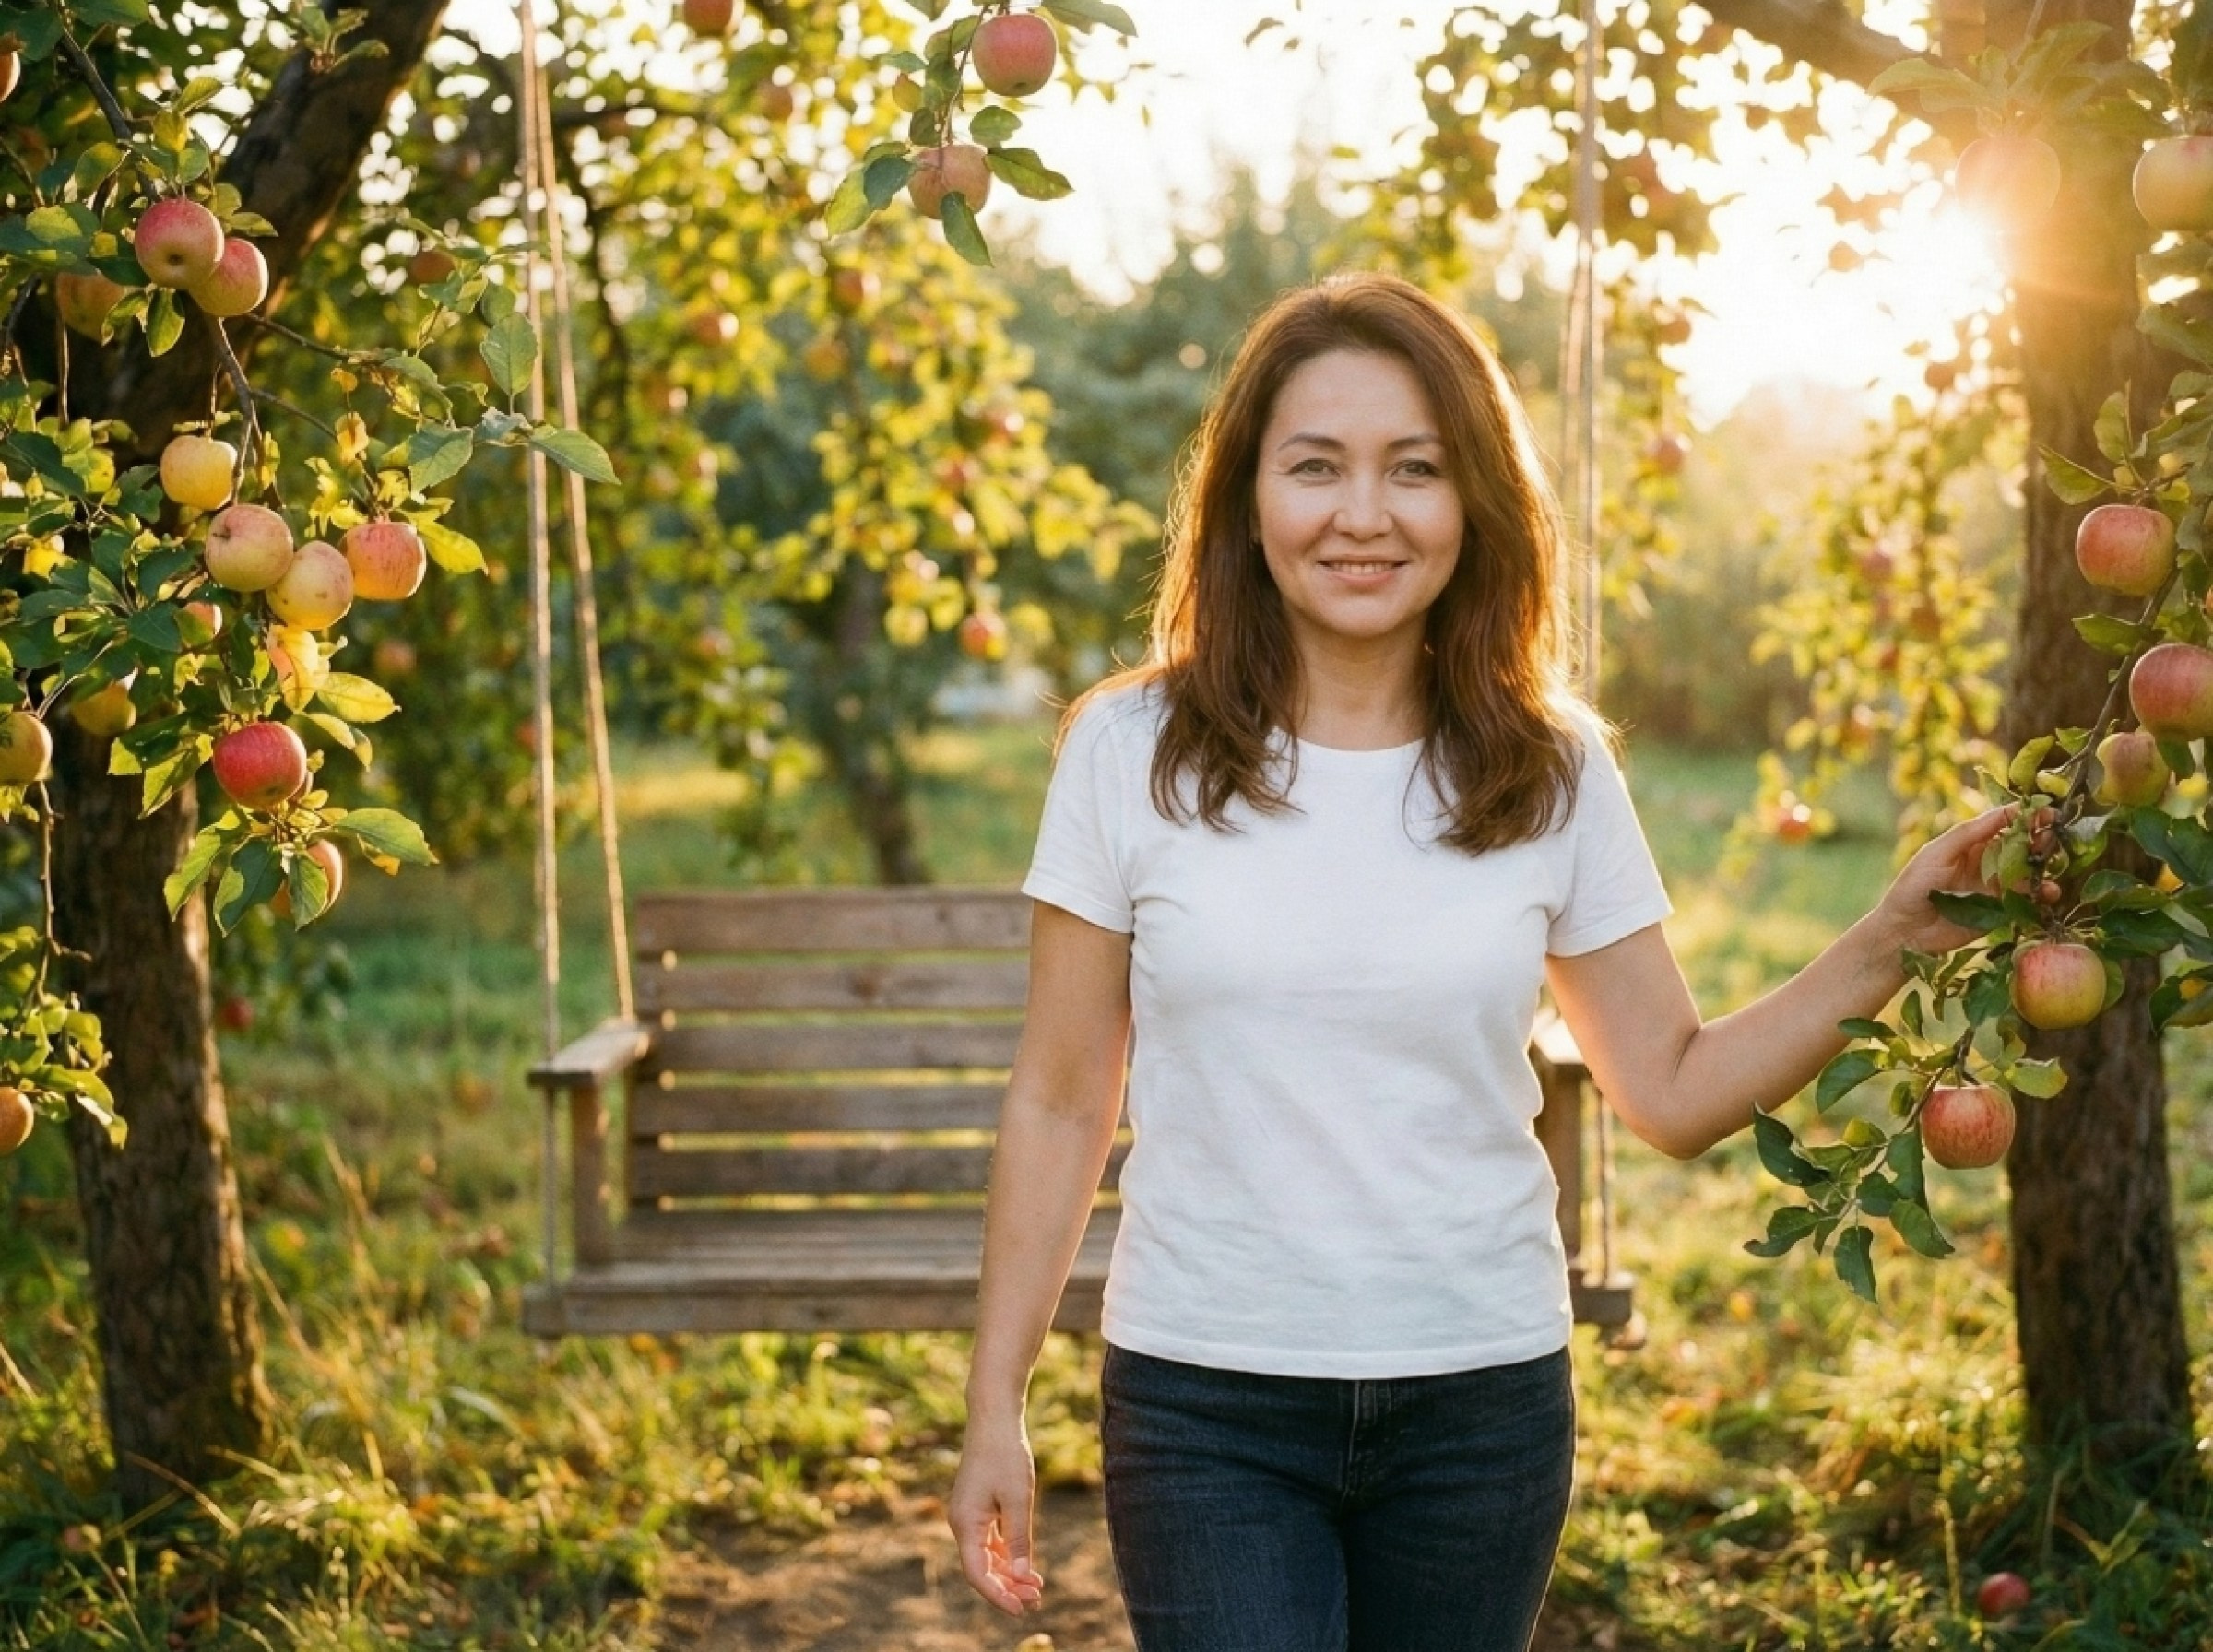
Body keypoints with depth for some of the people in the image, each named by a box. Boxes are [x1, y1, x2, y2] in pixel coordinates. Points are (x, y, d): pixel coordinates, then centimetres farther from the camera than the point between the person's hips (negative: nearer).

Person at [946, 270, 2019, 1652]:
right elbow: (1060, 1106, 0)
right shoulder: (1130, 751, -5)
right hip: (1206, 1399, -2)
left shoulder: (1552, 772, 0)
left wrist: (1893, 942, -8)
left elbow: (1675, 1092, 3)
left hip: (1485, 1396, 2)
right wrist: (996, 1410, 0)